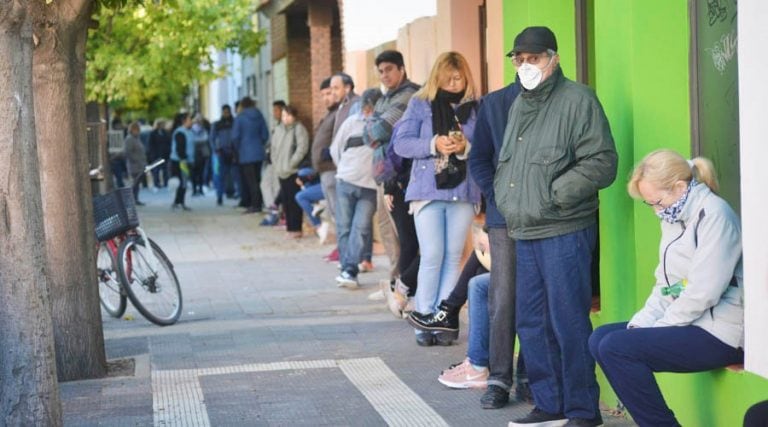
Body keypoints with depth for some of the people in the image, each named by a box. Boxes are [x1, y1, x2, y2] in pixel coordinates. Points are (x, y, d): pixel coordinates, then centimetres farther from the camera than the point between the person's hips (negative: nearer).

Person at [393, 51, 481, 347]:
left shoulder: (477, 108, 5)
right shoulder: (420, 104, 4)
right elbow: (401, 143, -2)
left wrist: (465, 148, -17)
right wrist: (434, 145, -16)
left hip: (463, 192, 1)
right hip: (428, 190, -1)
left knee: (453, 256, 4)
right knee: (432, 256, -6)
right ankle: (424, 320, 3)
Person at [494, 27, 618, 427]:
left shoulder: (577, 100, -6)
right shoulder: (519, 105, 18)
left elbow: (601, 163, -14)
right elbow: (504, 163, 28)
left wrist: (553, 195, -13)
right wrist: (504, 199, 11)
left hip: (564, 233, -8)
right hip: (524, 233, 8)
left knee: (569, 323, -5)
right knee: (531, 324, 11)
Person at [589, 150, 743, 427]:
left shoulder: (714, 214, -14)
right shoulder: (676, 216, 15)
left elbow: (703, 293, -21)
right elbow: (665, 285, 16)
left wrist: (655, 330, -13)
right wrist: (641, 323, 0)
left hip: (719, 332, -10)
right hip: (686, 323, 10)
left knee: (616, 347, -20)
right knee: (600, 338, 5)